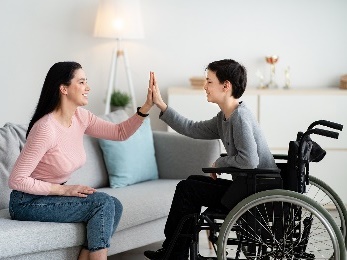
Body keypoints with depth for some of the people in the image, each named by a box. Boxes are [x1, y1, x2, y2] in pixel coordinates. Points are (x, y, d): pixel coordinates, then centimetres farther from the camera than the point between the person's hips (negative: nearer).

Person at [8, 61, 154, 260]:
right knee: (103, 203, -18)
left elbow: (120, 132, 6)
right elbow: (17, 180, -25)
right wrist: (64, 189, -21)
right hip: (27, 202, -8)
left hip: (53, 195, 8)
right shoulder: (46, 128, -26)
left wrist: (147, 107, -7)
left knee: (115, 206, -7)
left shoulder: (80, 117, -2)